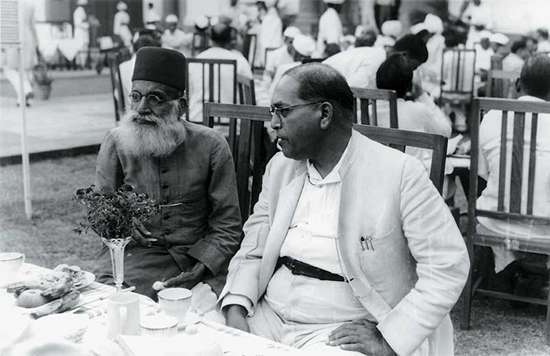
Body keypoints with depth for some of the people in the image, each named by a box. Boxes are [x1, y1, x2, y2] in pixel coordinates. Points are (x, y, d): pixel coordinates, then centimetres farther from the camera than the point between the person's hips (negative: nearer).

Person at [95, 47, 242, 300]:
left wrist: (201, 268, -18)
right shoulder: (116, 142, 0)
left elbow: (226, 226, -2)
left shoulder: (211, 146, -5)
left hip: (200, 258, -1)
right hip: (134, 255, 1)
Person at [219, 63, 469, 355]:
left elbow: (448, 265, -12)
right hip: (268, 317, 5)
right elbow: (253, 251, 12)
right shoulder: (280, 167, 7)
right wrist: (235, 310, -6)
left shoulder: (400, 173, -11)